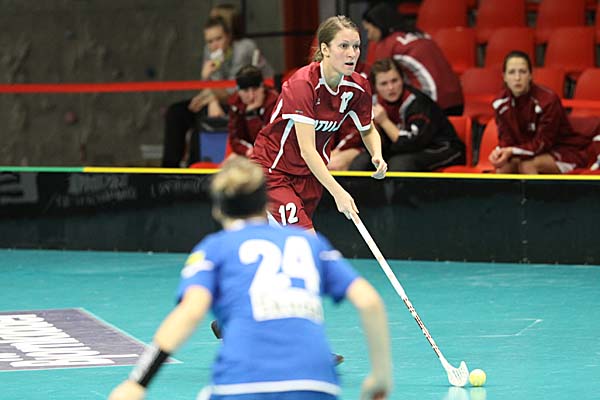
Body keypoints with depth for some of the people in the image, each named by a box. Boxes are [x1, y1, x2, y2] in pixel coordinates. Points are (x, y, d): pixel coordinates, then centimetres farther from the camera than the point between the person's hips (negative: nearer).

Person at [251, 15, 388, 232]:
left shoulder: (358, 87, -8)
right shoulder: (303, 84, -27)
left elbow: (368, 130, 12)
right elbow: (307, 150, -31)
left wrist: (377, 155, -11)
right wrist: (337, 192, -39)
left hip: (310, 173, 7)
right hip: (274, 168, -7)